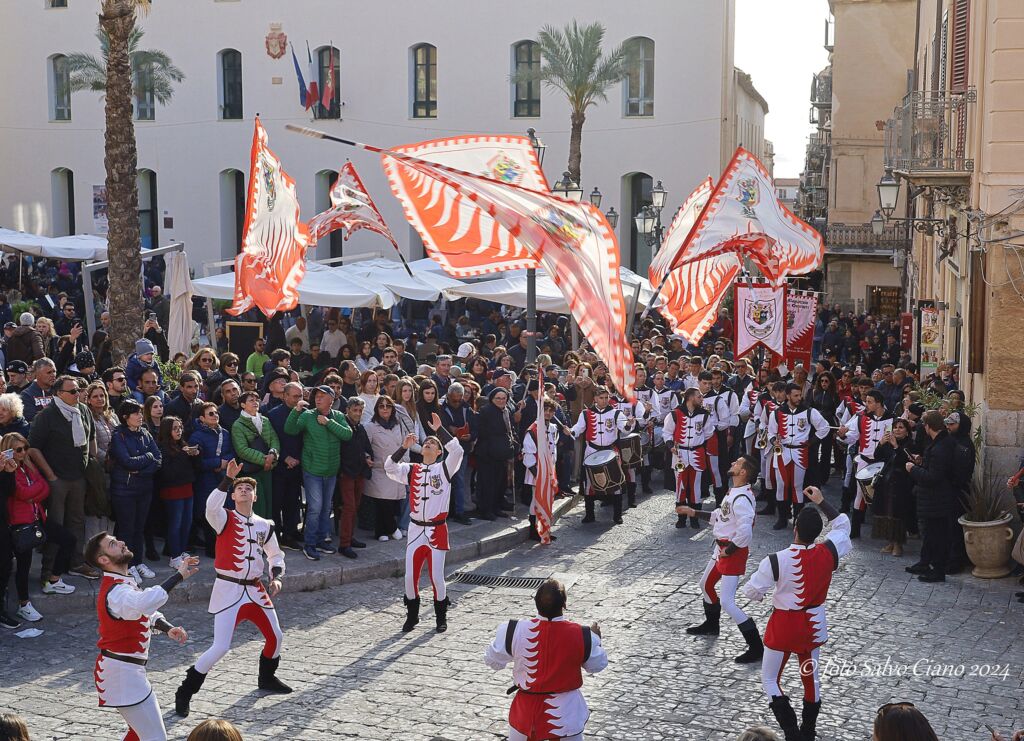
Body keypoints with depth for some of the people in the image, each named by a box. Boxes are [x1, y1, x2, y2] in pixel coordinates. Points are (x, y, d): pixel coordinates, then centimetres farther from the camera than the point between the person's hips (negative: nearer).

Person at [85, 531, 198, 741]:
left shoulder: (123, 583, 10)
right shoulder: (115, 592, -24)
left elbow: (148, 612, 22)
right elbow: (141, 605, -47)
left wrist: (168, 629, 2)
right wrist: (178, 576, -46)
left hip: (127, 670, 11)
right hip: (122, 673, -11)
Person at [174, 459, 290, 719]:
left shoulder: (265, 526, 8)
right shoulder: (225, 518, -5)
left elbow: (276, 555, 21)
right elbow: (211, 506, -29)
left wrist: (276, 578, 4)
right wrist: (228, 478, -32)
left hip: (256, 590, 6)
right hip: (228, 590, -5)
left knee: (275, 636, 14)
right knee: (220, 647, -14)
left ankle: (267, 678, 42)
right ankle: (184, 693, 0)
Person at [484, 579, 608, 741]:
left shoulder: (515, 631, -19)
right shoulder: (582, 635, -18)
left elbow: (493, 661, -4)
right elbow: (597, 665, 0)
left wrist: (503, 634, 13)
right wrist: (596, 639, 17)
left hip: (526, 710, 0)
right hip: (566, 712, 0)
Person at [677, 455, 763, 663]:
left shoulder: (741, 498, -27)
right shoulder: (733, 492, 5)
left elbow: (745, 531, -35)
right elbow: (720, 515, 18)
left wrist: (729, 550, -23)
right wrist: (693, 512, 19)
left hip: (734, 551, -10)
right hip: (722, 547, 10)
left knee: (727, 602, -12)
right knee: (706, 584, 29)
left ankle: (756, 648, -7)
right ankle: (711, 625, 53)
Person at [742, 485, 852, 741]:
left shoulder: (776, 561, -25)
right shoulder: (828, 552, -15)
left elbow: (752, 592, -14)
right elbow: (843, 524, 5)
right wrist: (821, 501, 10)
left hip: (784, 626, -4)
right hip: (814, 624, 5)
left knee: (769, 679, 10)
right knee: (811, 676, 22)